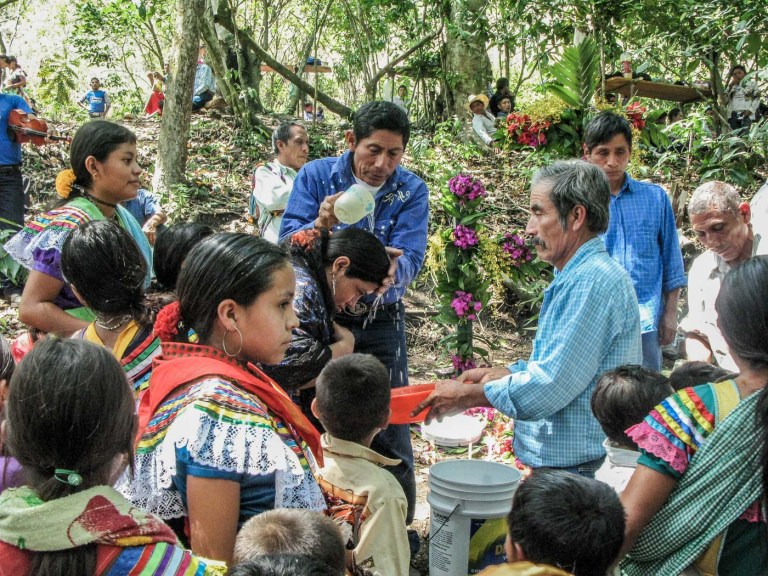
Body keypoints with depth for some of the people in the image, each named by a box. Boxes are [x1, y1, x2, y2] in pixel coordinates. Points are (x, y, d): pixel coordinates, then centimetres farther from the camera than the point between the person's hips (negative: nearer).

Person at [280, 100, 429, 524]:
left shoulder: (411, 191, -6)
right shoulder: (316, 176, -7)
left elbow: (409, 258, -18)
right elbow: (289, 241, -14)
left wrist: (392, 270, -42)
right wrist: (320, 226, -36)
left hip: (380, 323, 0)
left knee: (388, 430, 5)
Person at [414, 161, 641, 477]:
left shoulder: (594, 281, -21)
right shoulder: (575, 278, 15)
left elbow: (551, 386, -25)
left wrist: (466, 396, -14)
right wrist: (499, 374, 8)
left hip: (579, 469, -10)